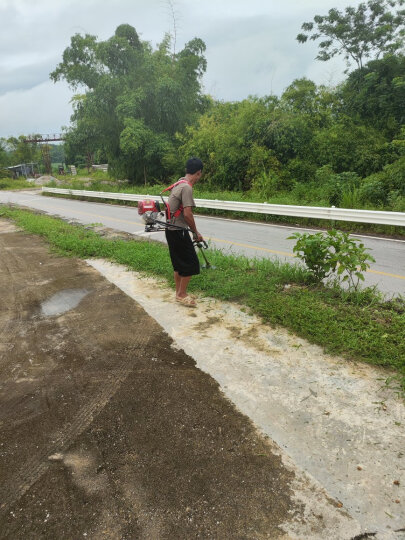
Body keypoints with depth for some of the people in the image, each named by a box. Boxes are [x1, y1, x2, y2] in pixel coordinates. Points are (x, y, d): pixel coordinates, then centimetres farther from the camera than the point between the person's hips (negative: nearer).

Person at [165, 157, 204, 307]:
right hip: (179, 231, -10)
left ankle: (179, 293, 27)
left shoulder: (179, 184, 11)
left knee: (179, 263, 17)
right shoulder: (187, 187, -19)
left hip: (172, 230, 10)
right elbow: (187, 214, -24)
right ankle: (182, 295, 9)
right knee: (191, 263, -1)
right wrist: (196, 232, -11)